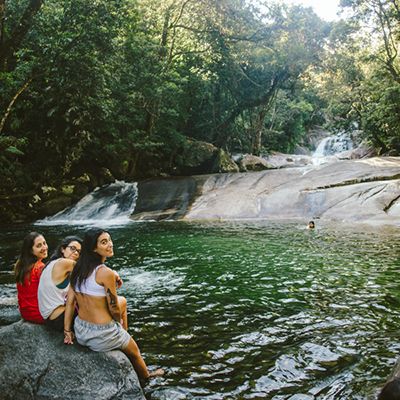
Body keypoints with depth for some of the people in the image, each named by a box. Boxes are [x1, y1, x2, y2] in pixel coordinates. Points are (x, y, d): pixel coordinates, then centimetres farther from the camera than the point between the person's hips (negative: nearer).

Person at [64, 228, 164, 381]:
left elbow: (70, 301, 1)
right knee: (134, 351, 24)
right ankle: (145, 376, 51)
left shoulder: (78, 268, -3)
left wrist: (67, 331, 7)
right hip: (102, 336, -7)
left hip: (80, 333, 7)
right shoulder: (106, 273, -24)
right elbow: (114, 308, -16)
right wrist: (119, 322, 4)